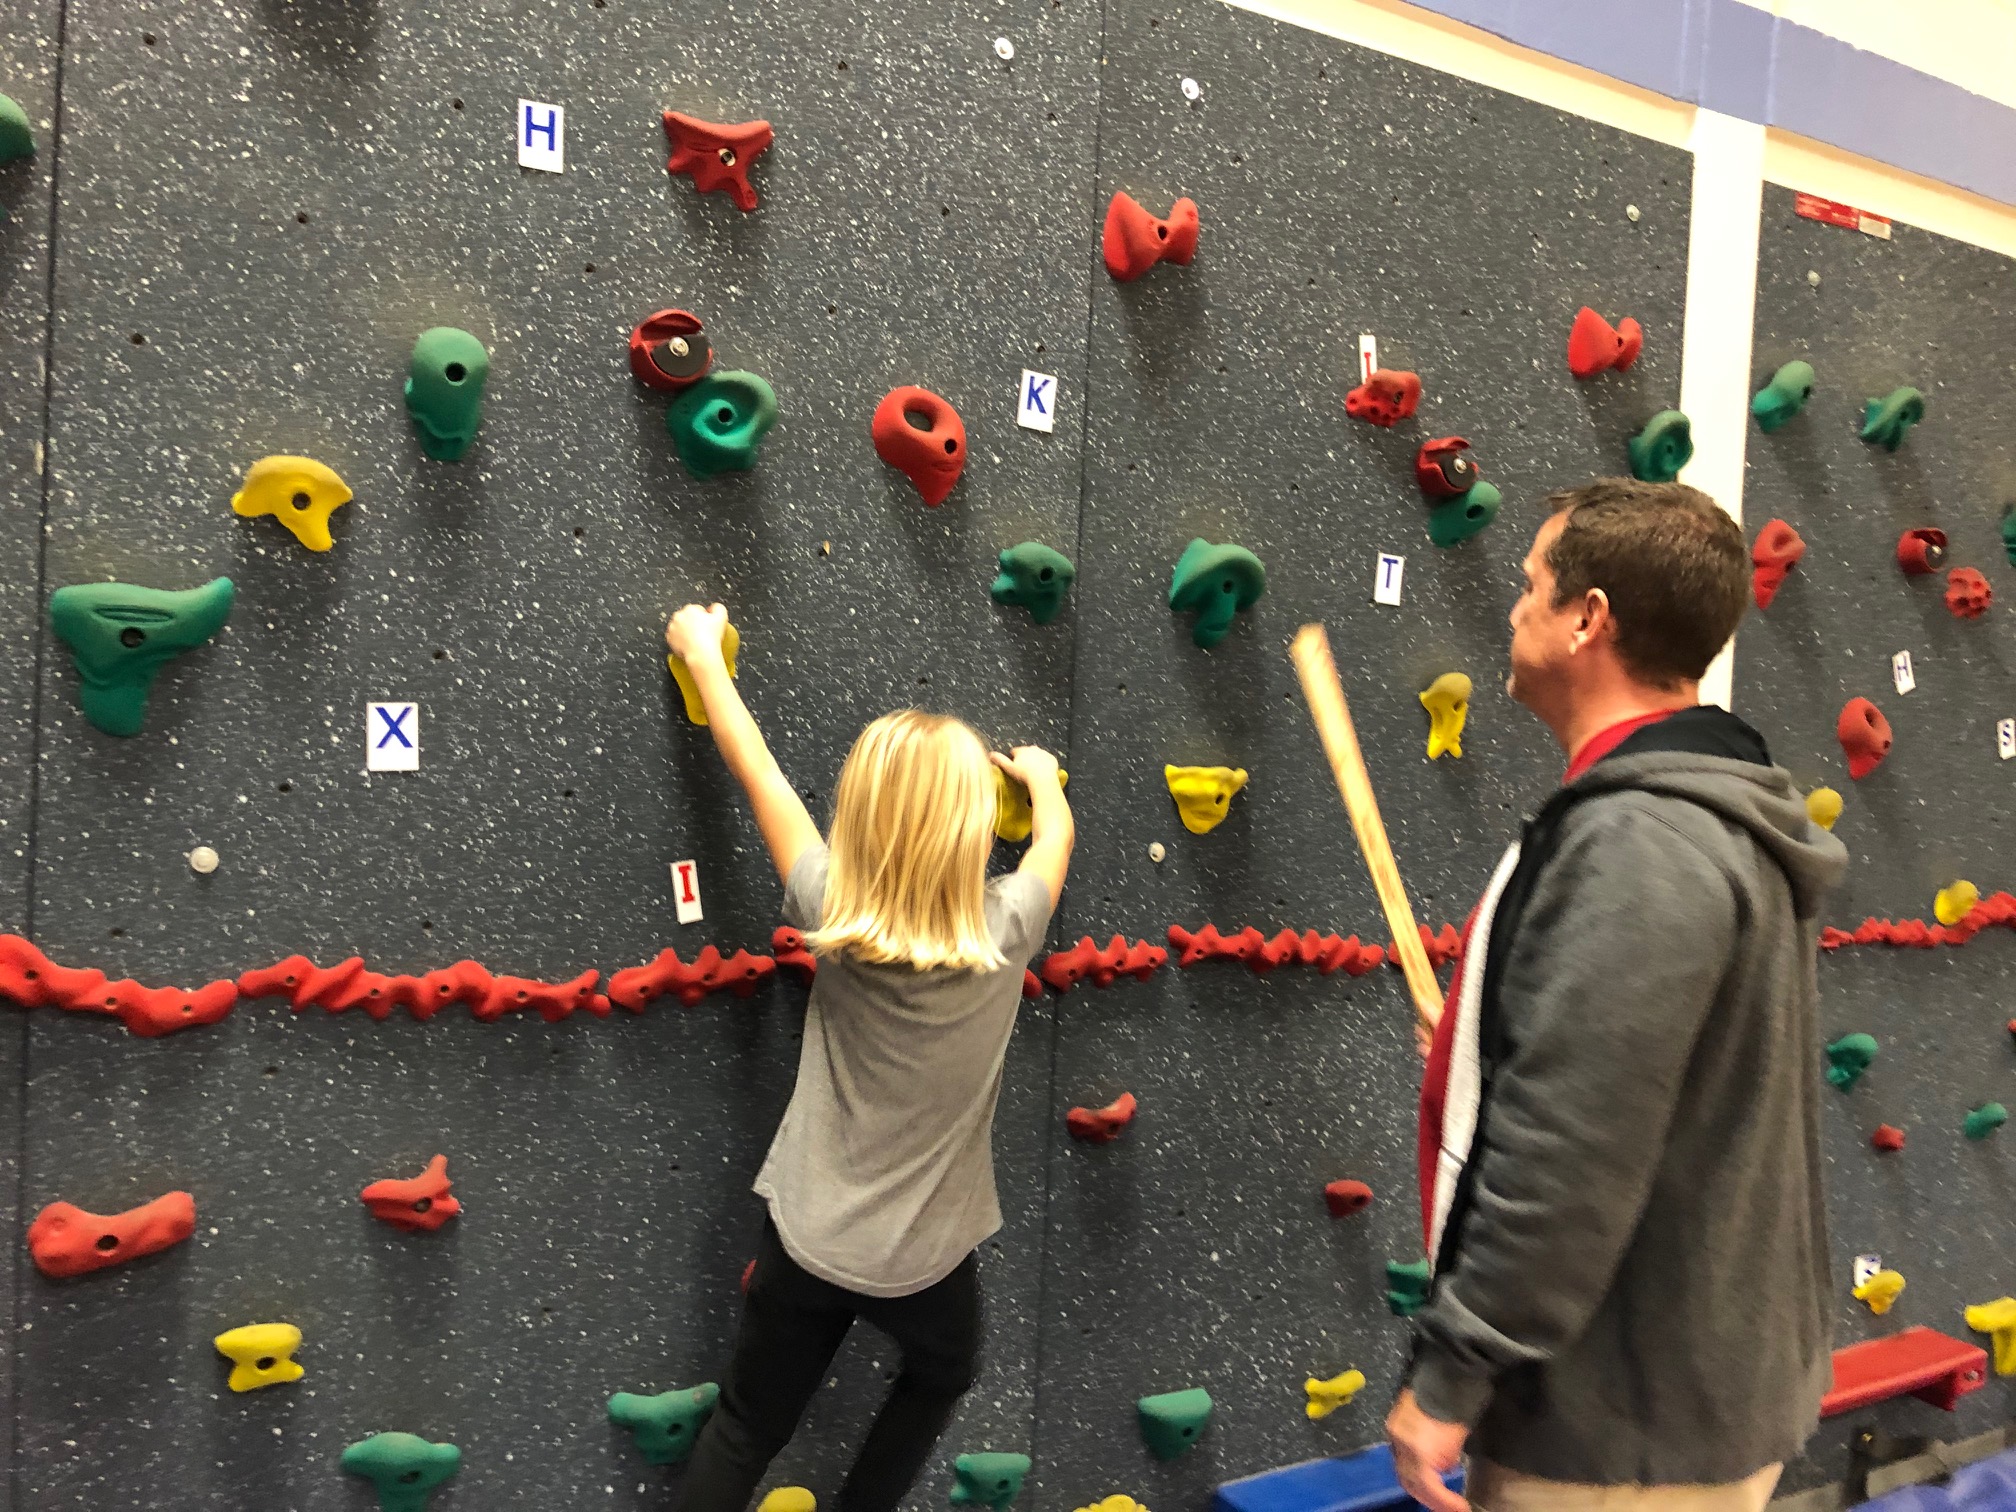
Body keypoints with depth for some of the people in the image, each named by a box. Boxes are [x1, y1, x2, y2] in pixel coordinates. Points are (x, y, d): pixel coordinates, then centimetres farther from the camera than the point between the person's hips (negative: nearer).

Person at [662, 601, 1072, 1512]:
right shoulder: (1004, 932, -18)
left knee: (746, 1433, 18)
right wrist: (1040, 776, 25)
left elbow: (756, 768, -4)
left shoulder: (833, 920, -16)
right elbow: (1057, 834, 3)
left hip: (808, 1237, 1)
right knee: (942, 1375, 32)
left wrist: (702, 657, 8)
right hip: (925, 1252, -1)